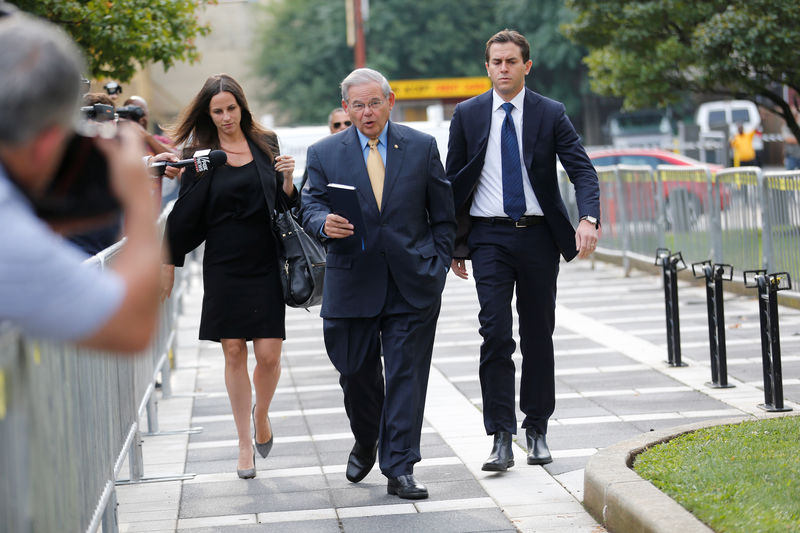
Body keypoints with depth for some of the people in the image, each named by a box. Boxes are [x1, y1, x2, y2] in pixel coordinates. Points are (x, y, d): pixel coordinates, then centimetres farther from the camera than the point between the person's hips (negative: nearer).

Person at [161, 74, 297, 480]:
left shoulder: (265, 145, 6)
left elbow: (283, 202, 11)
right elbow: (186, 215, 5)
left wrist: (288, 180, -9)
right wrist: (170, 264, 5)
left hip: (266, 264, 1)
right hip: (224, 266, -1)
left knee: (269, 353, -6)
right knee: (234, 352, 1)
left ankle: (261, 413, 25)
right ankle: (245, 443, 13)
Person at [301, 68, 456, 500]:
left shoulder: (422, 147, 5)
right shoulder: (324, 153, 4)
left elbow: (443, 214, 8)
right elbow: (311, 207, 1)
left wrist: (437, 266, 2)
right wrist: (325, 223, -22)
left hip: (413, 285, -1)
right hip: (351, 285, 1)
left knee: (406, 376, -2)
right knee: (355, 375, 9)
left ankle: (400, 469, 3)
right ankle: (365, 444, 37)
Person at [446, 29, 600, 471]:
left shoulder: (551, 114, 2)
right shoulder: (467, 115, 4)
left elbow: (582, 170, -5)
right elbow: (453, 181, 9)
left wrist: (589, 219, -23)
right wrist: (453, 243, 6)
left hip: (538, 236, 1)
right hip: (489, 237, 0)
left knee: (538, 335, 8)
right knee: (496, 335, -9)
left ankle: (537, 431, 21)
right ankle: (501, 438, -8)